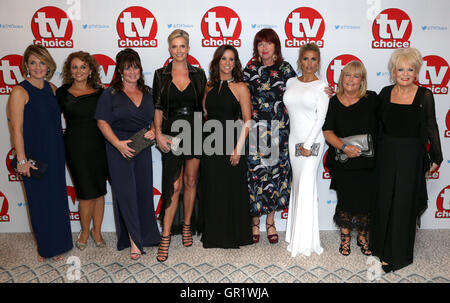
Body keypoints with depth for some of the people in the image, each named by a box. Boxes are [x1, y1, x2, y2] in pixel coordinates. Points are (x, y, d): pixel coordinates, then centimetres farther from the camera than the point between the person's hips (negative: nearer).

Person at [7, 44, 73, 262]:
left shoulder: (51, 88, 8)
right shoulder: (20, 91, -10)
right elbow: (17, 128, -13)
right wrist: (22, 160, -16)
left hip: (55, 153, 5)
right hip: (34, 154, -5)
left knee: (57, 198, 11)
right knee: (40, 201, 5)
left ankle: (58, 245, 27)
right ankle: (44, 246, 24)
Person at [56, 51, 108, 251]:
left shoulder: (99, 92, 7)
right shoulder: (63, 93, 0)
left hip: (99, 146, 3)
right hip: (76, 147, -3)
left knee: (100, 191, 10)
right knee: (87, 193, -1)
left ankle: (97, 231, 26)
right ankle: (85, 232, 22)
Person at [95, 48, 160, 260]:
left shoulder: (148, 93, 10)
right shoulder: (110, 93, -2)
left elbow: (155, 118, 16)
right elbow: (102, 122, -7)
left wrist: (153, 132, -6)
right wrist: (118, 143, -18)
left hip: (143, 148, 4)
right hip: (120, 150, -4)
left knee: (144, 191, 10)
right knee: (126, 192, -2)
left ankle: (146, 235, 27)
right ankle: (134, 240, 7)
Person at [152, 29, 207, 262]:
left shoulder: (198, 74, 6)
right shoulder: (161, 75, 4)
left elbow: (204, 105, 7)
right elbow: (158, 107, 2)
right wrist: (158, 133, -9)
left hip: (195, 132, 2)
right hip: (171, 133, -1)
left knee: (191, 181, 9)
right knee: (174, 185, -5)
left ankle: (187, 226, 27)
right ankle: (165, 237, 3)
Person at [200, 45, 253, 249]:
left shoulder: (240, 87, -3)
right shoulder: (209, 86, 10)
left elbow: (247, 121, -7)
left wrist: (238, 148, -14)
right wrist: (205, 139, 6)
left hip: (230, 145, -4)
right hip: (210, 146, 4)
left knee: (232, 190, 3)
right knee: (212, 190, 10)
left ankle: (233, 237, 20)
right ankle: (213, 235, 26)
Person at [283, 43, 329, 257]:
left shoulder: (322, 86, -3)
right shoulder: (291, 82, 9)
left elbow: (321, 117, -8)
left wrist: (308, 144, -13)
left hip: (312, 140, -4)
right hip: (294, 139, 4)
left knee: (306, 185, -6)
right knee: (298, 183, 9)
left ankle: (305, 240, 4)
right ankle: (296, 234, 19)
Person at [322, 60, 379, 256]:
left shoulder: (372, 99, -1)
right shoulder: (333, 102, -1)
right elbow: (327, 132, -4)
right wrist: (344, 147, -19)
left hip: (368, 161, 1)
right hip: (342, 161, 0)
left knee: (366, 199, 8)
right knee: (345, 199, 6)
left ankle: (362, 236, 30)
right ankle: (345, 237, 26)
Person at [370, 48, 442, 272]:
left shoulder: (424, 95, -6)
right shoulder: (386, 93, 1)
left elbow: (431, 128, -1)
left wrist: (436, 157, 3)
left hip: (411, 155, -3)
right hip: (386, 153, 3)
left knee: (403, 203, 5)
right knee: (383, 200, 12)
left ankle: (397, 255, 21)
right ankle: (380, 245, 31)